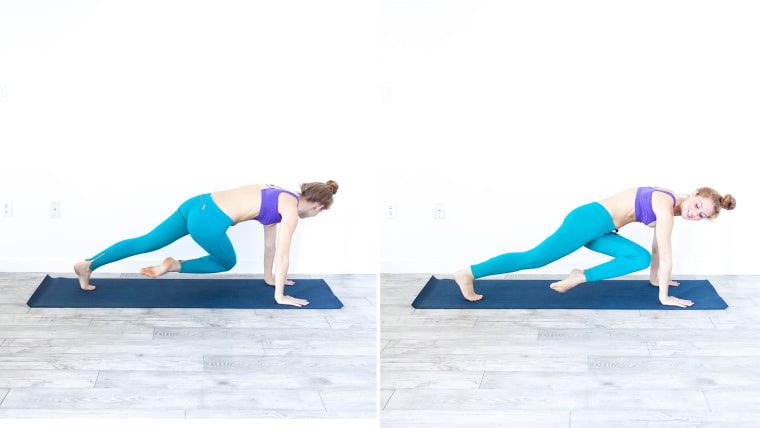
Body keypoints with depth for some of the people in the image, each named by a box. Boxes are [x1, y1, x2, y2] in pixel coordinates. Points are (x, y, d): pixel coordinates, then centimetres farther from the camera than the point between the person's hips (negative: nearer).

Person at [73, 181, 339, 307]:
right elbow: (282, 255, -4)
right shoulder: (292, 209, -4)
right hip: (207, 223, -8)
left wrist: (269, 277, 39)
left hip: (197, 205, 8)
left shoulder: (279, 198, 22)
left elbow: (270, 242, 31)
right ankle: (175, 267, 9)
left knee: (145, 243, 15)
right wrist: (280, 296, 3)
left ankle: (87, 265, 16)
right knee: (227, 263, 21)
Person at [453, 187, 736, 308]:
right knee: (534, 258, -10)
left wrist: (655, 278, 31)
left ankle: (582, 278, -1)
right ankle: (468, 274, -7)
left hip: (598, 229, 9)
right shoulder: (666, 207, -18)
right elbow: (665, 255, -16)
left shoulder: (671, 205, 10)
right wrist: (664, 297, -9)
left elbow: (656, 246, 23)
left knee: (641, 258, -1)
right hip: (590, 220, -9)